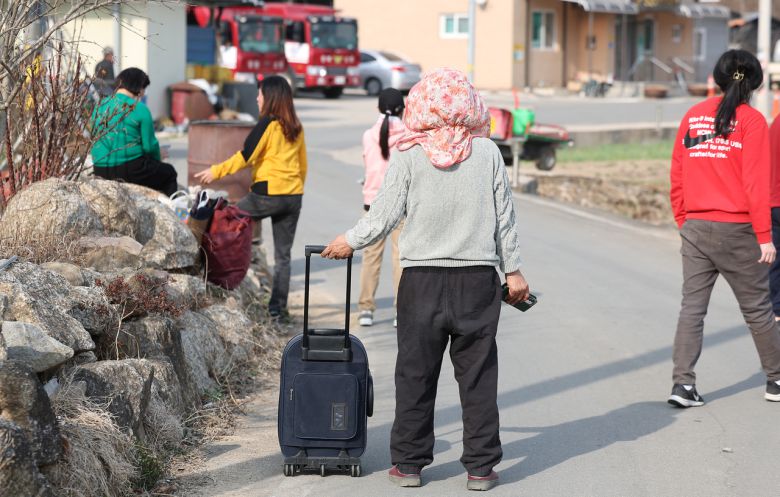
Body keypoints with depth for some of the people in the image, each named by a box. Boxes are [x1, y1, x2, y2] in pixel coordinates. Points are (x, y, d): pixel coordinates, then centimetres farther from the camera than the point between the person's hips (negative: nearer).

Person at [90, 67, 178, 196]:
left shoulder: (100, 106, 6)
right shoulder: (140, 109, -11)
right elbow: (149, 145, -9)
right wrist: (157, 160, 13)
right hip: (130, 169, -7)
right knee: (169, 172, 20)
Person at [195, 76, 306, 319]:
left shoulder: (268, 124, -9)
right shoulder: (296, 128, 11)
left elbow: (245, 156, -12)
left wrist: (215, 172, -7)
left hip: (267, 194, -6)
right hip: (293, 197, 7)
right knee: (283, 254, 8)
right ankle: (278, 306, 7)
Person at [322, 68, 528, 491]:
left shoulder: (408, 155, -5)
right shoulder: (487, 152, -1)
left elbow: (384, 216, -4)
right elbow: (504, 217, 4)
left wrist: (350, 242, 14)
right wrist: (513, 270, 12)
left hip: (422, 278, -1)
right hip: (478, 280, 1)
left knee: (415, 375, 8)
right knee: (478, 376, 7)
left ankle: (408, 463, 13)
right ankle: (480, 467, 8)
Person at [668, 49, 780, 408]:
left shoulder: (692, 116, 6)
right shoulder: (751, 120, -7)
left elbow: (677, 174, 8)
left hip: (695, 227, 4)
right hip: (737, 229, -4)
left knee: (692, 306, 4)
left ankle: (682, 383, -4)